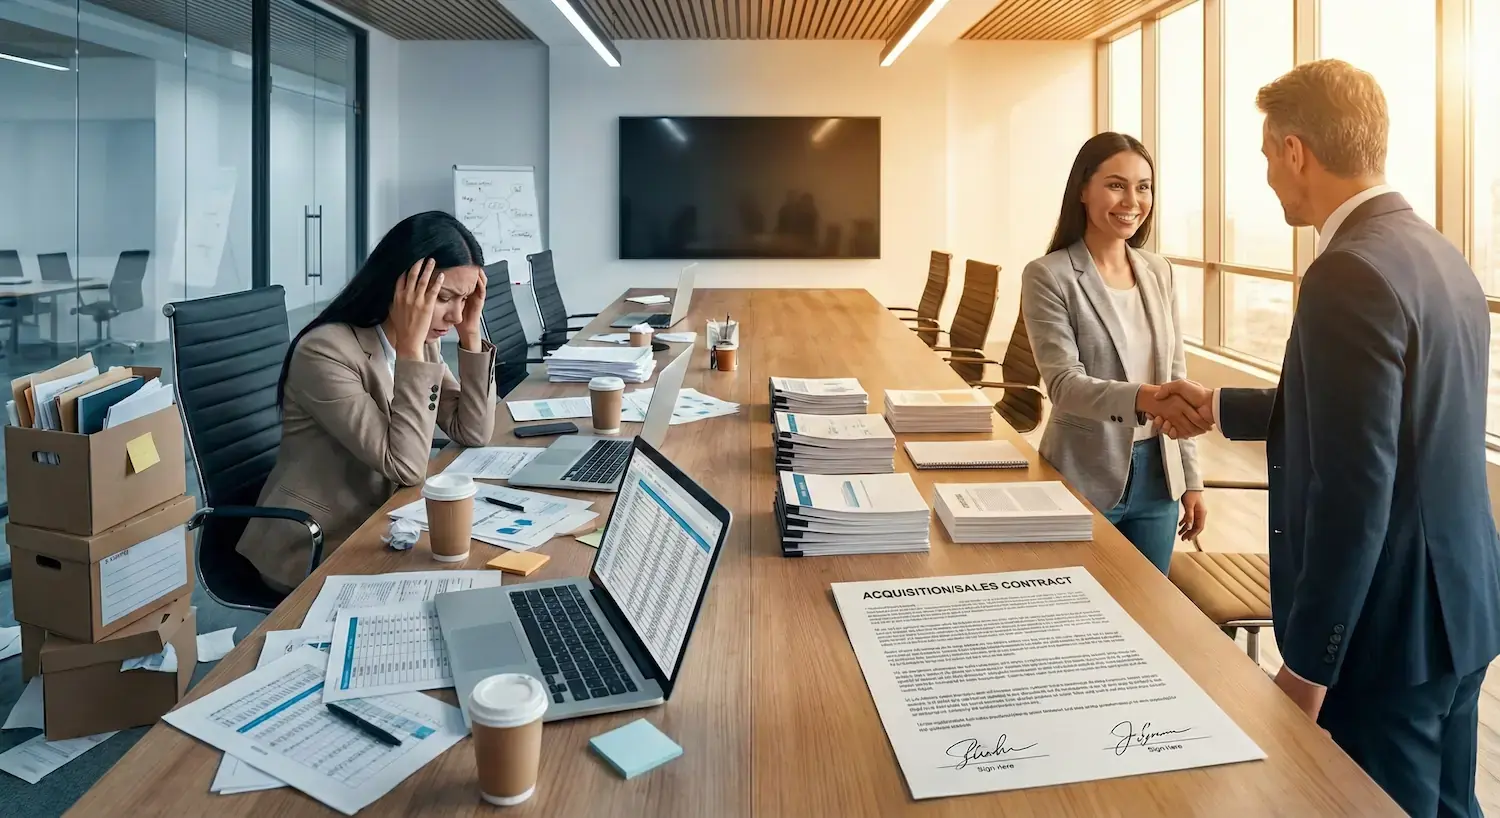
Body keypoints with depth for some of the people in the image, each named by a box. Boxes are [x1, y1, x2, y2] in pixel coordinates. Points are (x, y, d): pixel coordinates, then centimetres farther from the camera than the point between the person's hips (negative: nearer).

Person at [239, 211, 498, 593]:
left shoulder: (420, 342, 1)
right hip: (313, 552, -7)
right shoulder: (325, 352, -24)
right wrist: (410, 347, -30)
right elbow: (406, 465, -28)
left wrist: (471, 333, -10)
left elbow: (473, 435, -3)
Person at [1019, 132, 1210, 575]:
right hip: (1083, 481, -5)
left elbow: (1176, 378, 10)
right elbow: (1065, 384, -19)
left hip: (1156, 476, 5)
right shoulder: (1048, 276, -11)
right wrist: (1144, 398, -36)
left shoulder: (1158, 272, 6)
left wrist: (1191, 480, 10)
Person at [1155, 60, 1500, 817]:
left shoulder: (1351, 274, -22)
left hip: (1388, 627, -9)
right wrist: (1223, 408, 27)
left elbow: (1355, 489, -25)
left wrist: (1307, 660, -18)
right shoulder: (1436, 253, 8)